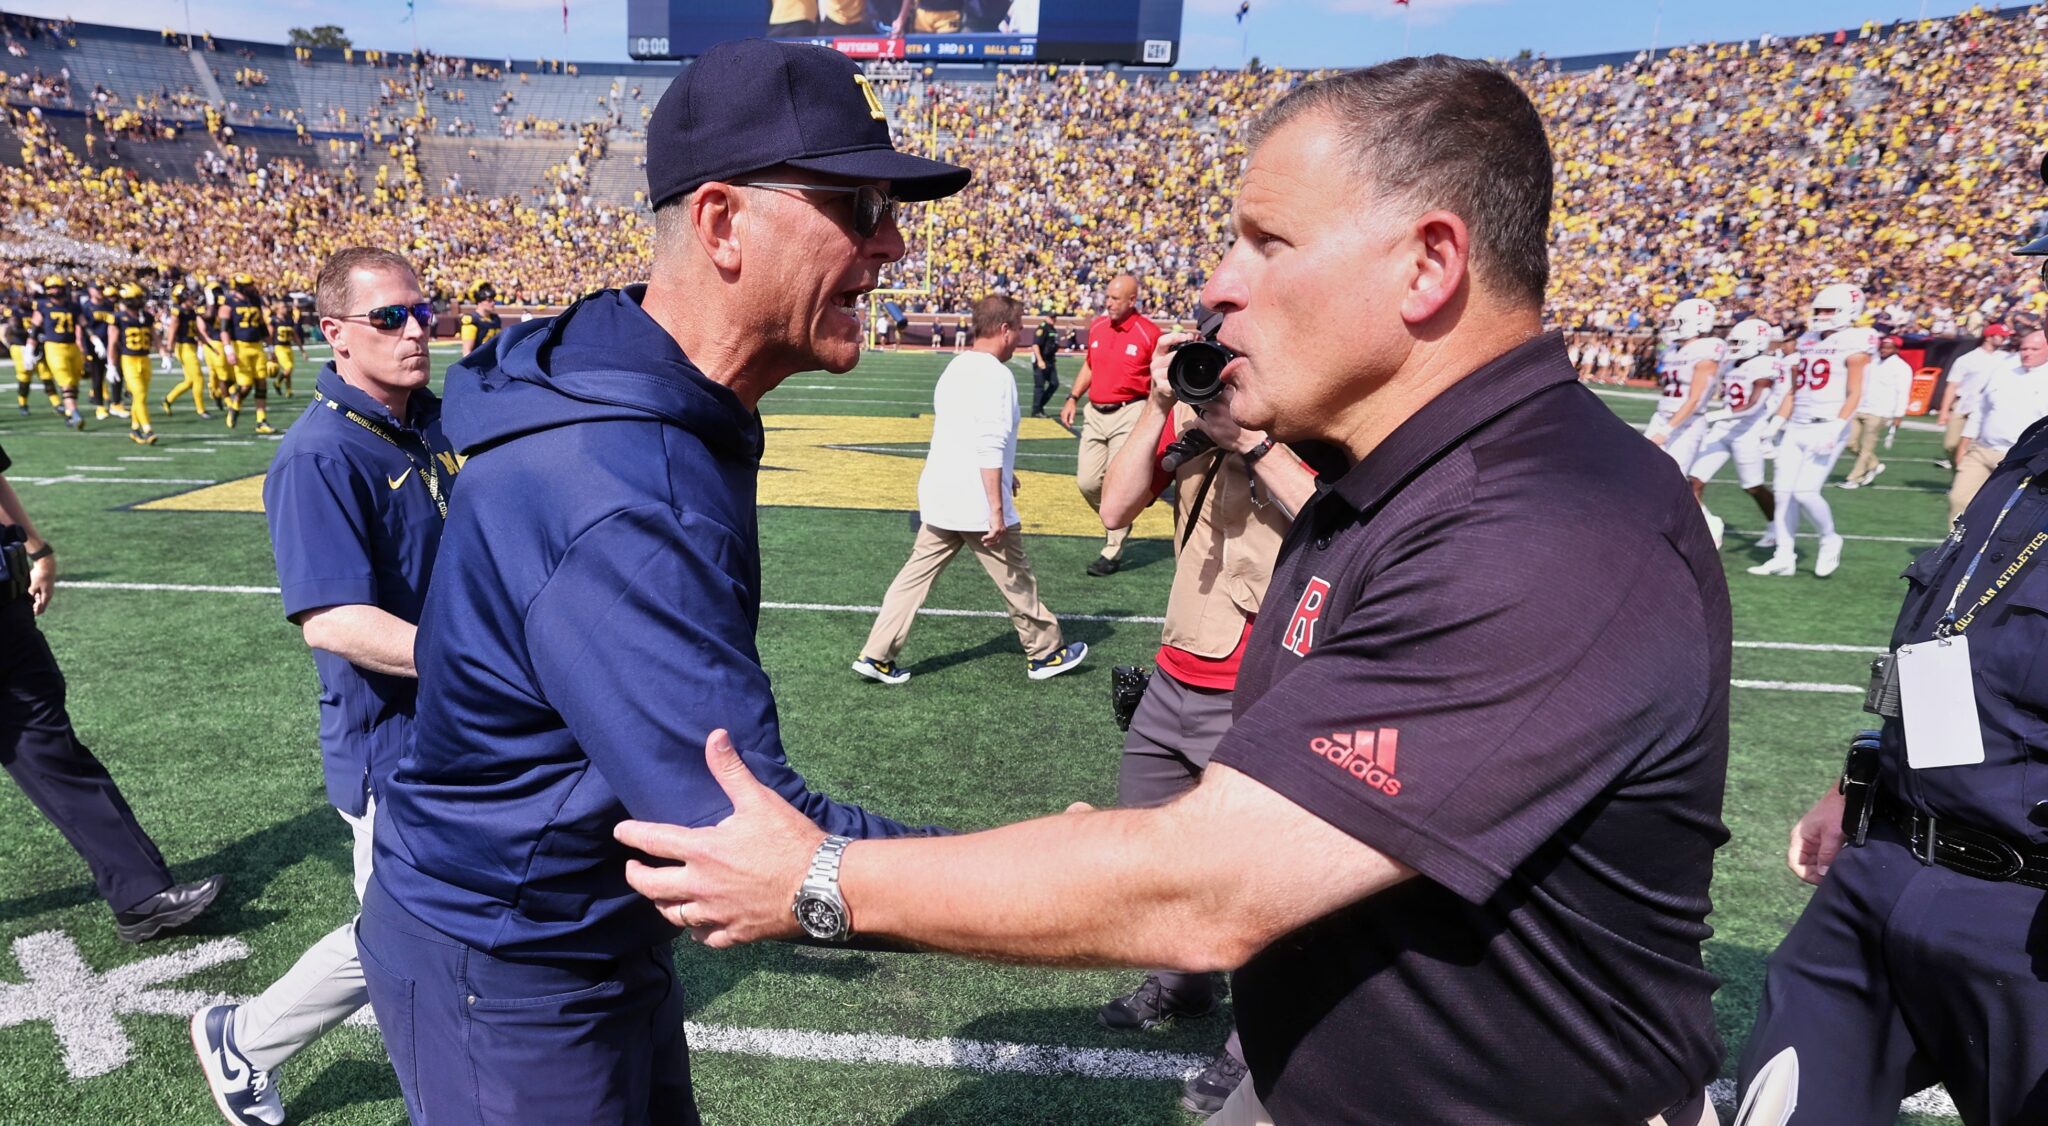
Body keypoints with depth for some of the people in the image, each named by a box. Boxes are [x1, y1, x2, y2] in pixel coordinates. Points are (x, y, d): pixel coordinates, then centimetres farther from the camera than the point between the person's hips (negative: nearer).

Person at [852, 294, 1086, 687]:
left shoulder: (956, 367, 12)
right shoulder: (995, 376, -16)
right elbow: (990, 448, -23)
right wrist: (997, 512, -22)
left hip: (939, 497, 8)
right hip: (976, 503, -8)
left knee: (916, 575, 9)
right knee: (1016, 578, 8)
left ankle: (876, 656, 8)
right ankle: (1045, 653, 24)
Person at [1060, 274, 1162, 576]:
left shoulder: (1148, 333, -8)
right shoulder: (1097, 326, 8)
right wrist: (1072, 398, 14)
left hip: (1128, 415, -6)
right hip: (1095, 413, 6)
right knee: (1087, 482, 4)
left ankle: (1112, 552, 8)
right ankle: (1117, 524, 31)